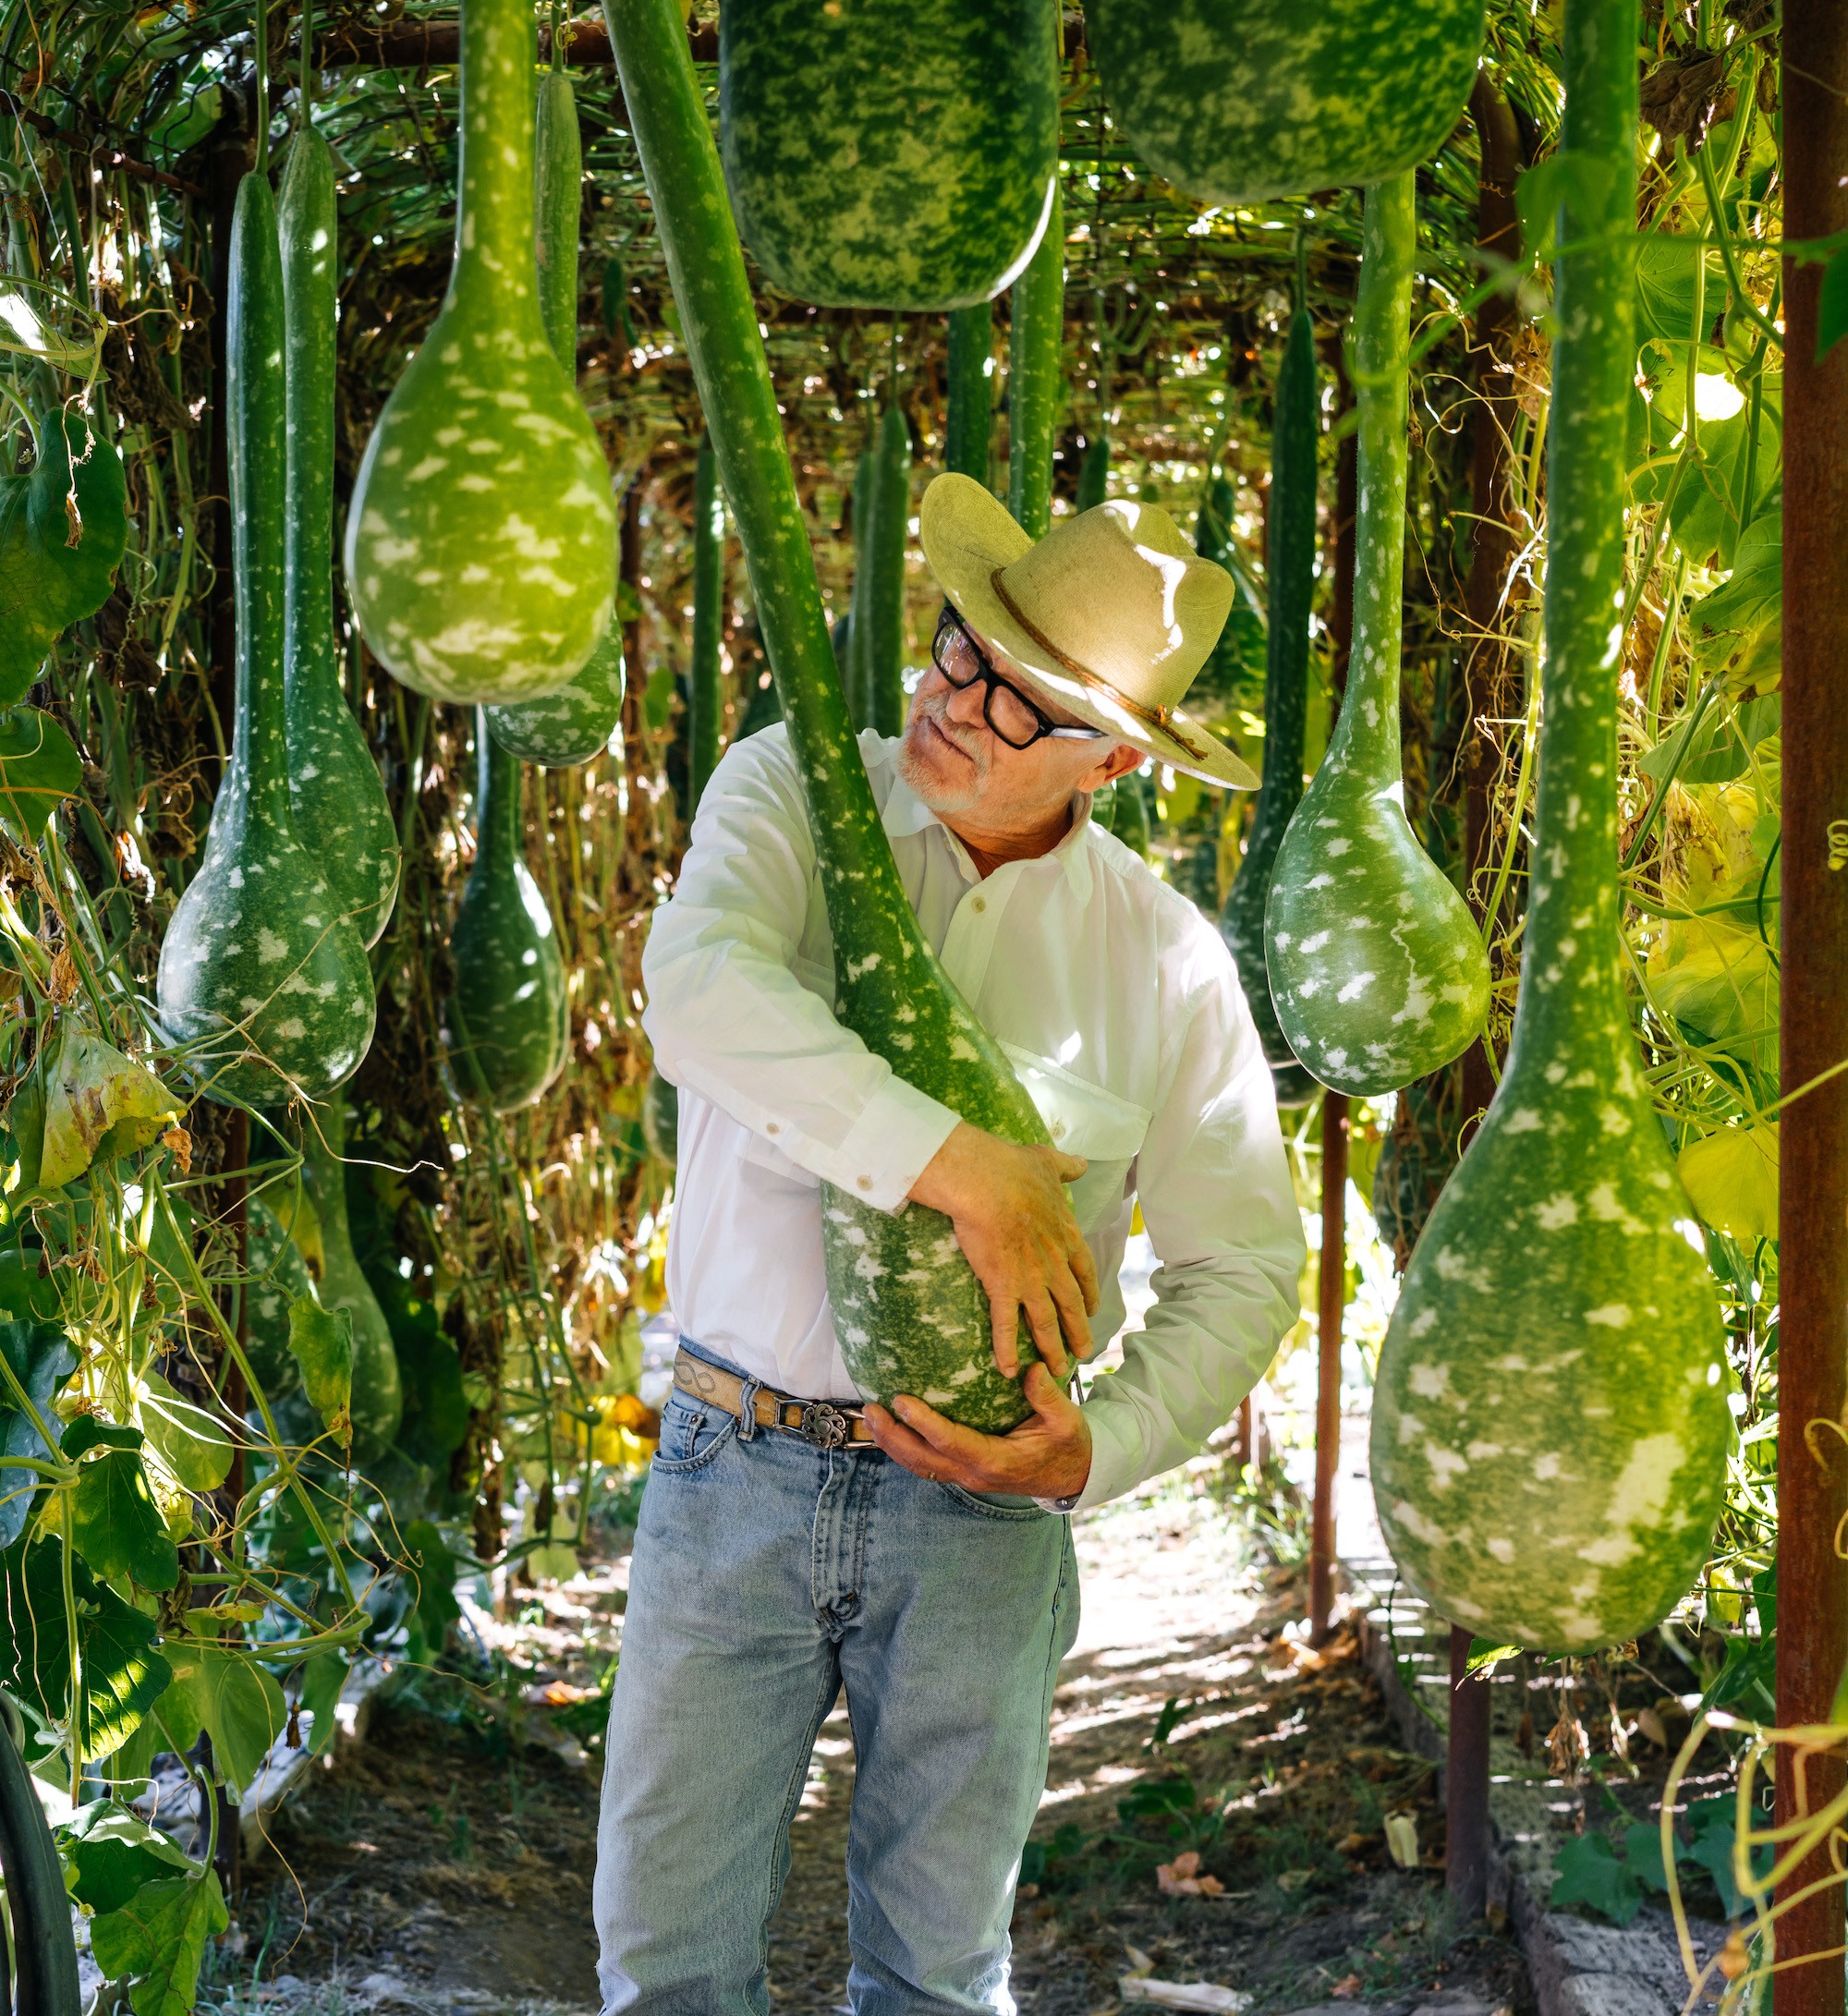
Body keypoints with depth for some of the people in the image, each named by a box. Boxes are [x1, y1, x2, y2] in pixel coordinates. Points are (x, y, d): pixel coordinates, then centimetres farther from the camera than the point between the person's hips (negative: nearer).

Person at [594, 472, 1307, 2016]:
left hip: (975, 1504, 1)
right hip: (733, 1471, 0)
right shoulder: (794, 795, -4)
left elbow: (1248, 1262, 4)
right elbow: (700, 989, -25)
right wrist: (957, 1166, -31)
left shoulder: (1167, 957, -2)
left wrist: (1101, 1452, -12)